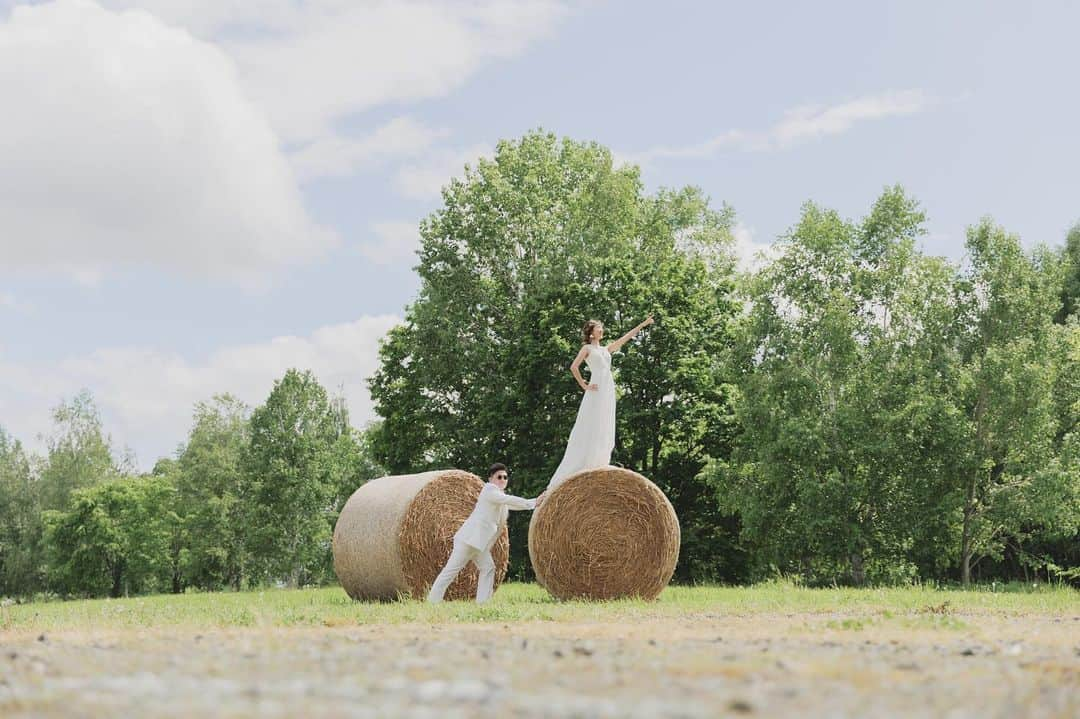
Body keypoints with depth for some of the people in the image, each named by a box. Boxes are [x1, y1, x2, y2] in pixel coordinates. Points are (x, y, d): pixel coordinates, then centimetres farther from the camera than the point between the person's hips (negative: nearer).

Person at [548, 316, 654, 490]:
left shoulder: (606, 349, 22)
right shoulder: (587, 348, 3)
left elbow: (626, 337, 23)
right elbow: (574, 367, -8)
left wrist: (643, 324, 21)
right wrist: (584, 386, -8)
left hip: (608, 391, 7)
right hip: (596, 392, -7)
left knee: (605, 430, 2)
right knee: (591, 431, -11)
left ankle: (597, 468, 2)